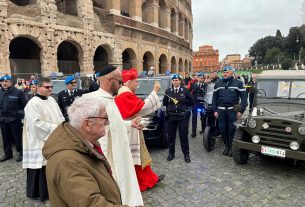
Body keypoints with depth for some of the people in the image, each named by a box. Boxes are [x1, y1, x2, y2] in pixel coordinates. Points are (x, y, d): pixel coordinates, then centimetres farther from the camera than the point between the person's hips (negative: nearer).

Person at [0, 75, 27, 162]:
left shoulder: (18, 92, -6)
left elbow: (24, 105, -5)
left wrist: (20, 114, -9)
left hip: (14, 119, -5)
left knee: (18, 137, 3)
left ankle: (21, 153, 17)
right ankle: (7, 153, 29)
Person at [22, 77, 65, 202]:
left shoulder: (51, 100, 9)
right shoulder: (33, 103, -13)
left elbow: (60, 117, 14)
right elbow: (36, 123, -20)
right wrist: (55, 128, -19)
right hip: (41, 142, -7)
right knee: (42, 167, 3)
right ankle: (37, 192, 23)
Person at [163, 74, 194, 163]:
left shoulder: (185, 90, 1)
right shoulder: (168, 91, 6)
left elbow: (192, 102, 3)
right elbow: (164, 103, 8)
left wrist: (184, 105, -2)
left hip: (183, 116, -2)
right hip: (171, 116, 2)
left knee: (183, 136, 3)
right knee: (171, 136, 9)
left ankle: (186, 154, 17)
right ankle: (171, 153, 24)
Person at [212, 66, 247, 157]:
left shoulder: (238, 83, 2)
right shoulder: (218, 84, 11)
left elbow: (244, 97, 0)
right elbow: (214, 98, 12)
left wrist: (241, 110, -7)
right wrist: (214, 110, 6)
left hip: (232, 110, -3)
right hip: (221, 110, 3)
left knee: (232, 129, -1)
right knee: (222, 129, 7)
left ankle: (232, 148, 15)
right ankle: (227, 146, 24)